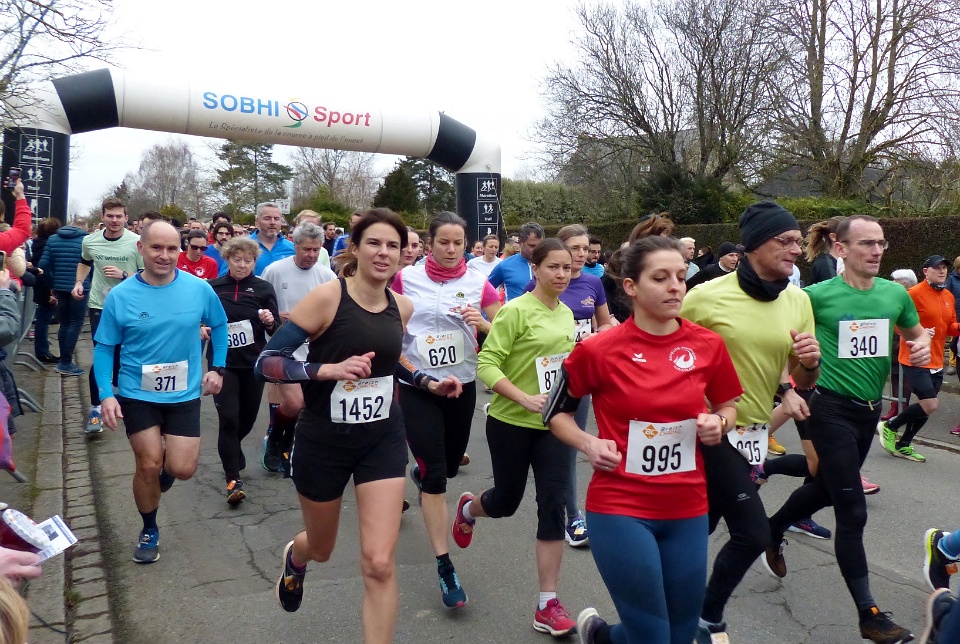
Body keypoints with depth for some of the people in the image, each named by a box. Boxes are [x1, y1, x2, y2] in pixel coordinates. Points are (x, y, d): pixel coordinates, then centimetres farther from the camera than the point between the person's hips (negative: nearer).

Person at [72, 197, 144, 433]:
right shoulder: (89, 241, -1)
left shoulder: (137, 242, -12)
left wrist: (123, 275, -24)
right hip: (99, 305, 1)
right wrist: (79, 283, 6)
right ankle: (96, 407, 4)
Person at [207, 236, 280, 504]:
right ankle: (233, 479, -1)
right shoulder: (213, 288, 0)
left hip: (253, 363, 1)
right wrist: (201, 330, -9)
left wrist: (270, 322, -23)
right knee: (229, 419, -10)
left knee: (247, 419, 14)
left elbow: (276, 330, -2)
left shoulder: (264, 288, -2)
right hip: (223, 362, -1)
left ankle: (231, 452, 46)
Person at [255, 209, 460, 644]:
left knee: (379, 563, -8)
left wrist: (431, 384, 7)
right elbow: (265, 363, -18)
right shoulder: (327, 297, -18)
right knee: (321, 549, 22)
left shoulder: (402, 308, -1)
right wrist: (327, 368, -32)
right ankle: (294, 557, 61)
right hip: (323, 442, -2)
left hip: (383, 441, 3)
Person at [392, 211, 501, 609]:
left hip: (462, 385, 3)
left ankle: (419, 475, 57)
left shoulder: (479, 284, -3)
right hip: (417, 387, -2)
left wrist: (482, 324, -20)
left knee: (451, 464, 19)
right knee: (435, 474, -7)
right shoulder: (406, 278, -6)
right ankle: (444, 567, 1)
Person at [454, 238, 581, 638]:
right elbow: (486, 364, -19)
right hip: (511, 422, -4)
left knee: (553, 507, -1)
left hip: (553, 424, 5)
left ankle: (548, 605, 10)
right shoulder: (516, 311, -15)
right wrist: (524, 398, -28)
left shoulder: (567, 314, 6)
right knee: (506, 502, 13)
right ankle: (467, 509, 51)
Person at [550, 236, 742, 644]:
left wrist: (719, 424, -7)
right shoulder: (598, 350, -11)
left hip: (688, 510, 4)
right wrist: (588, 443, -14)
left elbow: (728, 407, 15)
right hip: (619, 508, -4)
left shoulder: (708, 345, -3)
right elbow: (556, 413, 3)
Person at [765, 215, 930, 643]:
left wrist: (922, 346, -4)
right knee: (853, 511, -4)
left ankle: (773, 530, 49)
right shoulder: (818, 295, -13)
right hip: (832, 409, -6)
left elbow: (916, 332, 17)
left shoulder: (895, 294, 2)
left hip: (869, 410, 6)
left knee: (827, 488, 22)